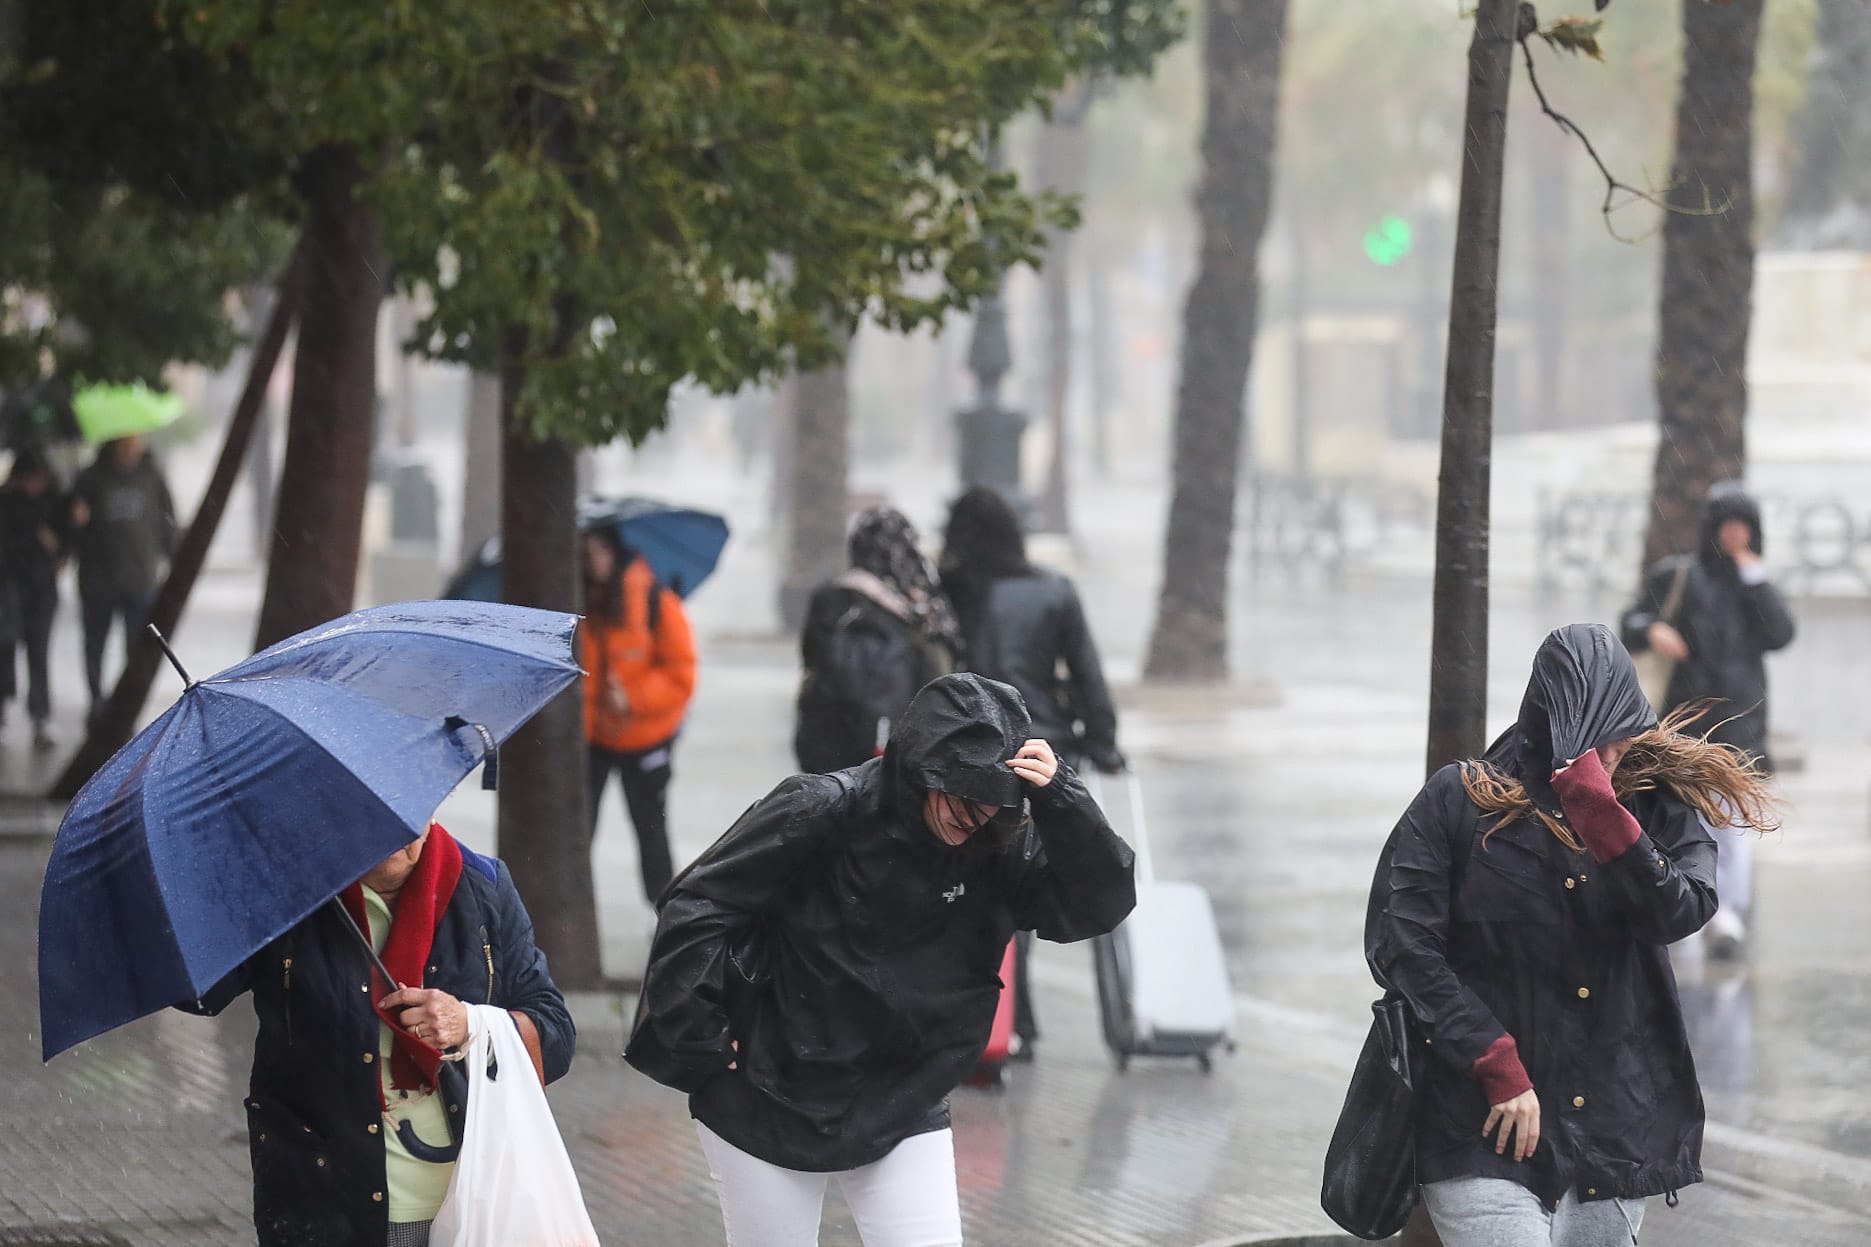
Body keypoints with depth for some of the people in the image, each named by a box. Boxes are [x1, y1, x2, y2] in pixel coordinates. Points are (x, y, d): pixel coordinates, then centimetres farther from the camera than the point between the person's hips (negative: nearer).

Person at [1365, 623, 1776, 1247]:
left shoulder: (1659, 804, 7)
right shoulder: (1458, 802, -1)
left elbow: (1680, 913, -11)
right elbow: (1406, 948, -5)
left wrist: (1603, 816, -22)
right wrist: (1497, 1066, -11)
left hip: (1616, 1122, 3)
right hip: (1485, 1124, -3)